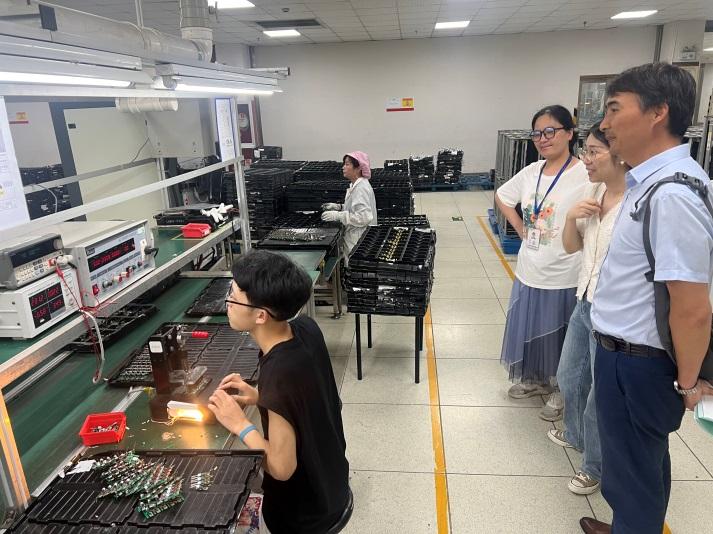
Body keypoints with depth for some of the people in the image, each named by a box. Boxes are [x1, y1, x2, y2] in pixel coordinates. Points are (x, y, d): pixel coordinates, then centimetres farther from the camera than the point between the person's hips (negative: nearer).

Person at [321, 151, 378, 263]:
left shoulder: (361, 188, -20)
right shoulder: (356, 185, 12)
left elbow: (364, 217, -28)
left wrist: (338, 216, -25)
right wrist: (338, 207, 9)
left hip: (358, 241, -10)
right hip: (354, 238, 10)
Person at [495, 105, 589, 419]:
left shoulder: (586, 176, -17)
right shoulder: (530, 173, 3)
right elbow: (502, 197, 18)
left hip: (565, 278, -6)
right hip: (529, 272, 6)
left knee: (562, 338, 12)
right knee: (530, 331, 20)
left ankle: (563, 392, 35)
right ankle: (537, 380, 44)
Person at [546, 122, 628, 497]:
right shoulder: (592, 191, 2)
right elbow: (571, 247, 10)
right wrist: (571, 217, -9)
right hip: (585, 304, 8)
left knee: (602, 397, 10)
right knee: (569, 378, 24)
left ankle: (596, 467, 35)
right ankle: (576, 435, 52)